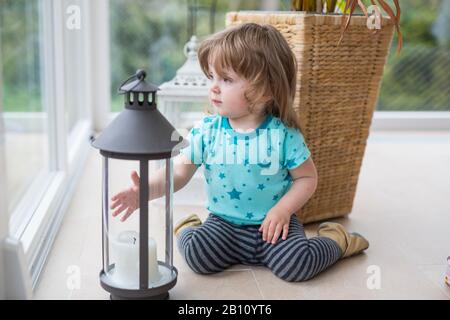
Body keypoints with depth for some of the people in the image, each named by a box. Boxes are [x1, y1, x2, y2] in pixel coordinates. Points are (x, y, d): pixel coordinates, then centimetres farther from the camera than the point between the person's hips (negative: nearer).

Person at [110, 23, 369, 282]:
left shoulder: (283, 134, -12)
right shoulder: (205, 132, -6)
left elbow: (307, 178, -4)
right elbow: (179, 173, -5)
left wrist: (283, 209, -18)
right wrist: (145, 191, -22)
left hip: (273, 224, -1)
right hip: (225, 224, 2)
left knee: (298, 264, -23)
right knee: (196, 254, -25)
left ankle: (335, 241, 9)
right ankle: (187, 230, 10)